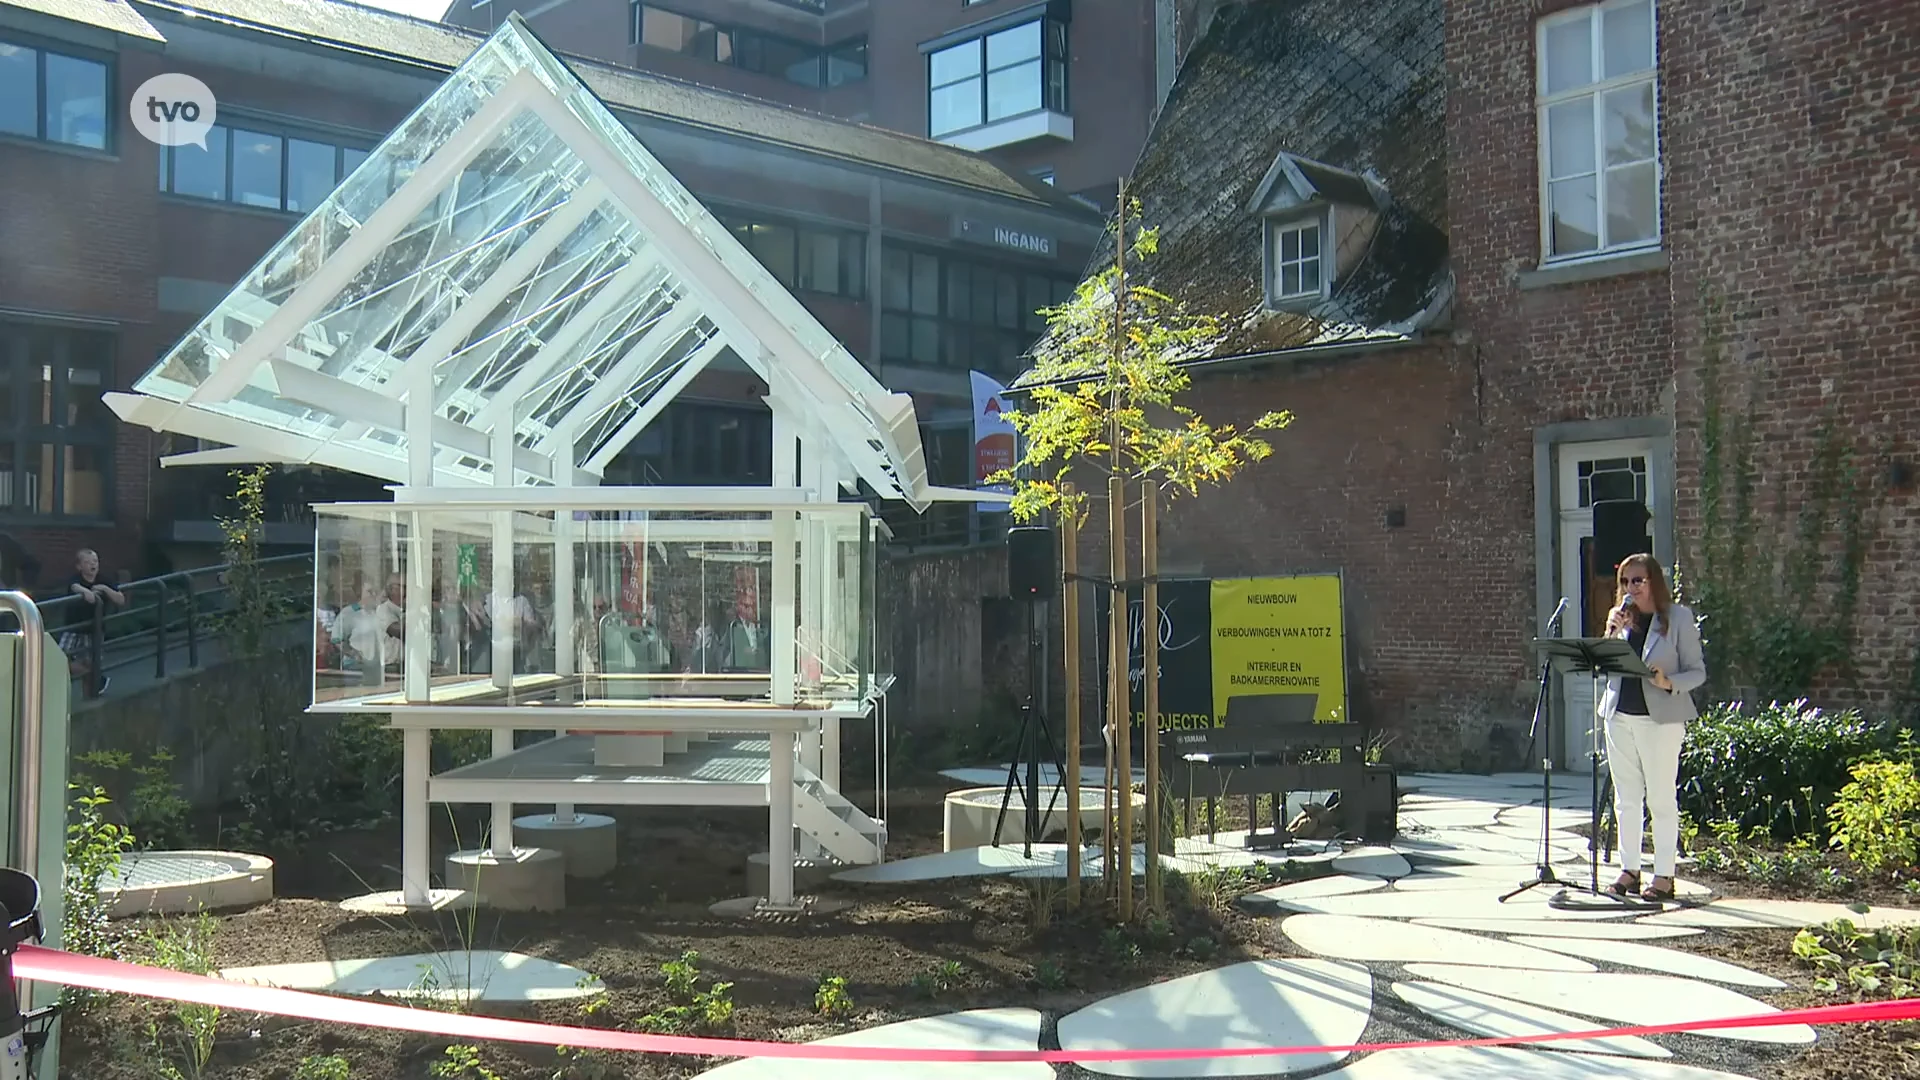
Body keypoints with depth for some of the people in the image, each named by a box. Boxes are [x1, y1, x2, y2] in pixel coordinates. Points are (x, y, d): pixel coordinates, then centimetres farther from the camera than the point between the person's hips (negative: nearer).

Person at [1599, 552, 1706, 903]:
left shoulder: (1679, 617, -2)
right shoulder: (1621, 617, 11)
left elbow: (1698, 672, -2)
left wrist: (1669, 683, -20)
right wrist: (1611, 633, -6)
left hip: (1661, 717, -5)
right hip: (1620, 714, 5)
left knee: (1661, 798, -1)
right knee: (1626, 798, 9)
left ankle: (1664, 876, 5)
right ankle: (1629, 870, 17)